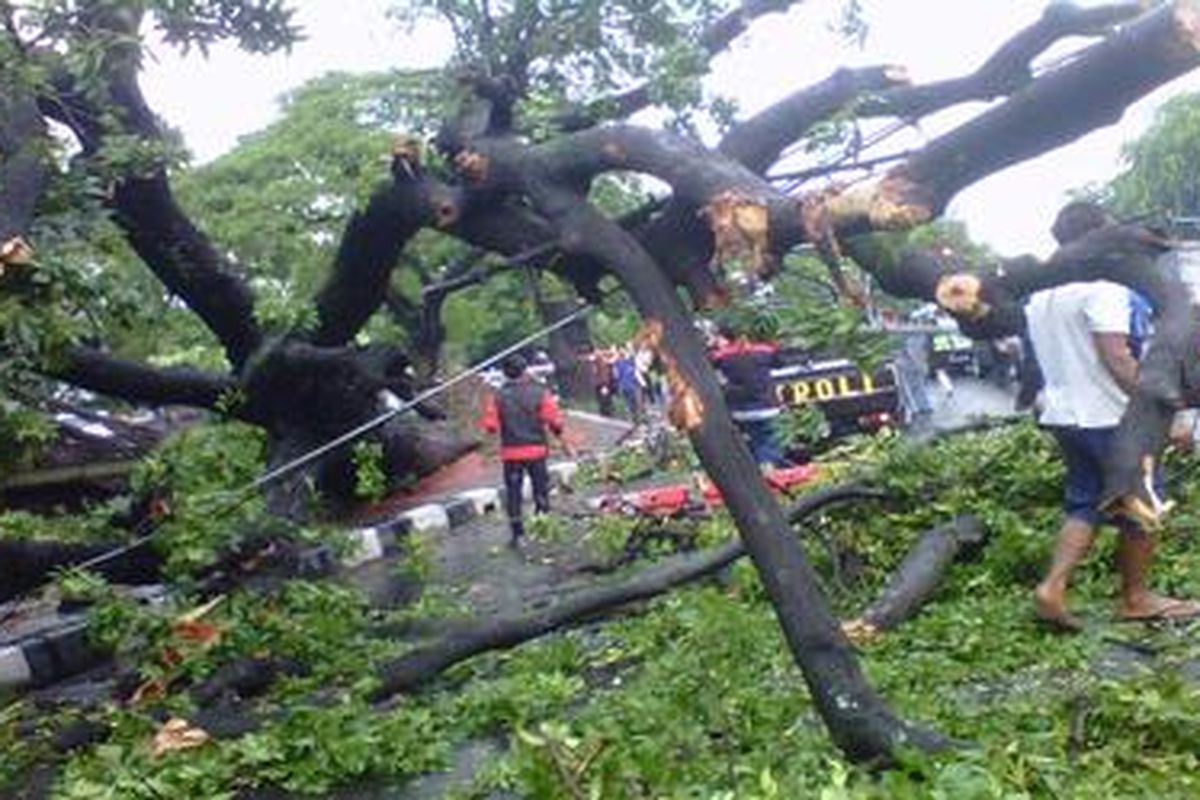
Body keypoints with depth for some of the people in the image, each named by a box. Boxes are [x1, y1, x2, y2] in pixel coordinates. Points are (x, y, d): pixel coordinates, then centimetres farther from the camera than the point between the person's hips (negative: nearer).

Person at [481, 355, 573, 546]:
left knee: (513, 491, 8)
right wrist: (563, 441, 8)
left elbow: (490, 426, -6)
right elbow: (554, 421, -7)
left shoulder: (497, 396, -3)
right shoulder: (540, 393, -5)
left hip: (510, 452, 1)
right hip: (536, 449, -1)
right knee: (541, 488, 12)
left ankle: (517, 533, 10)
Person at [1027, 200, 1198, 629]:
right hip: (1109, 416, -8)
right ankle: (1135, 598, 18)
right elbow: (1118, 358, -21)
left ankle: (1052, 586, 2)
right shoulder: (1103, 285, -16)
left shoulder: (1040, 292, 11)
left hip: (1062, 413, 8)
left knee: (1084, 505, 14)